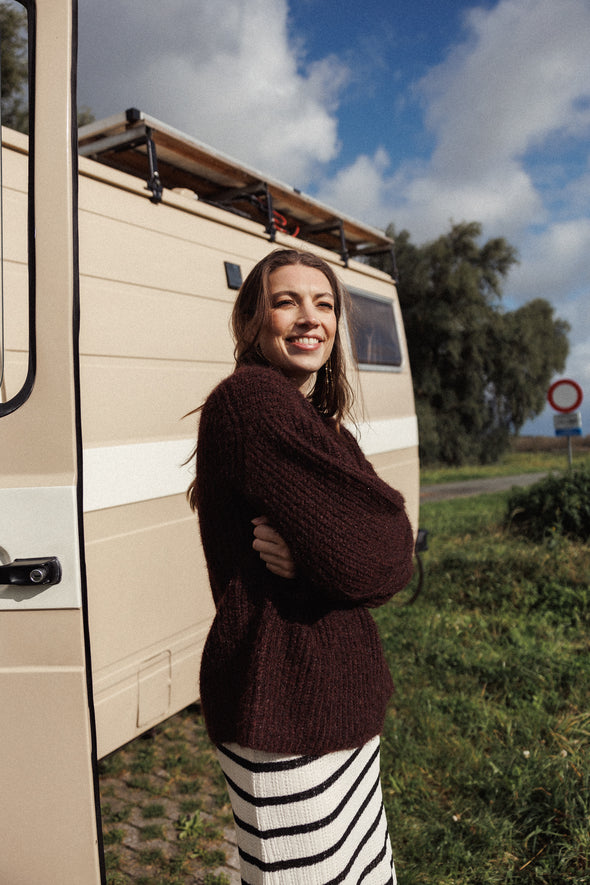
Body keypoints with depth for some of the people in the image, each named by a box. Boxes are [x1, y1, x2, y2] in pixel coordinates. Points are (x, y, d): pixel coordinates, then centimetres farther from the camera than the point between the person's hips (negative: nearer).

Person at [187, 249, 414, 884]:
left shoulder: (317, 420, 11)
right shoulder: (252, 399, -18)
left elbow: (393, 564, 1)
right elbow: (358, 562, -25)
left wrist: (314, 556, -17)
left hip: (335, 697, 9)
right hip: (284, 708, -9)